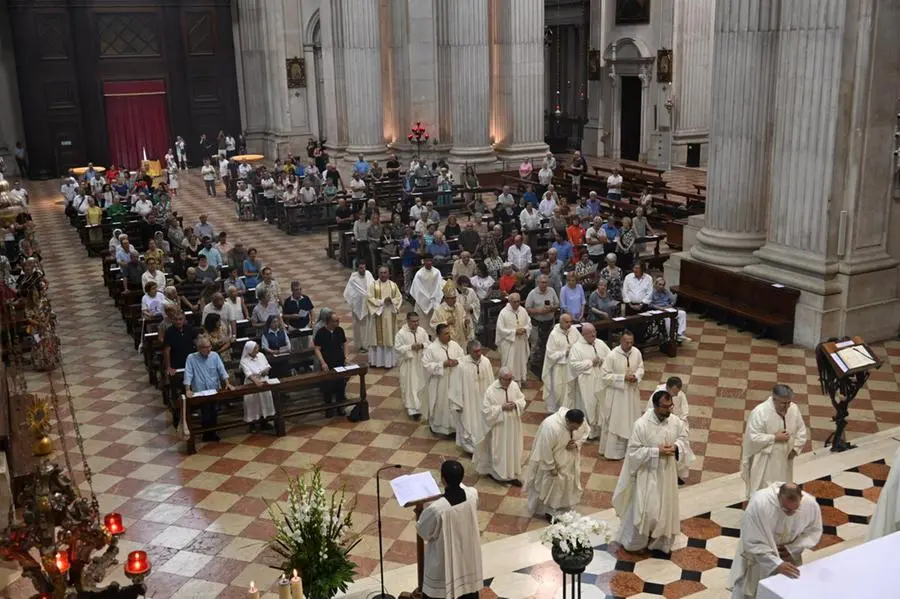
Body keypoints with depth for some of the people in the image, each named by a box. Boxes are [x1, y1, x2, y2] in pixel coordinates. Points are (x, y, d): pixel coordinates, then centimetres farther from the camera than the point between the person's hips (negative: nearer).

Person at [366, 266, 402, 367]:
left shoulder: (393, 285, 6)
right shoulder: (373, 285, -2)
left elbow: (399, 297, 4)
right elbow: (369, 298, -9)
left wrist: (391, 301, -15)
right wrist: (382, 301, -18)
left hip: (390, 315, 2)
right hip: (378, 315, -2)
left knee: (390, 337, 5)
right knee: (378, 337, 0)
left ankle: (389, 360, 11)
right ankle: (377, 360, 6)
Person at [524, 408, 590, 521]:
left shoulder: (580, 421, -22)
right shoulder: (550, 427, -41)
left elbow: (585, 433, 1)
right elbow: (545, 450, -29)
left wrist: (577, 443, -18)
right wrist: (551, 468, -19)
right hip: (550, 459, -6)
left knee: (568, 482, 21)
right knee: (550, 485, 12)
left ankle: (563, 508, 42)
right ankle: (548, 511, 33)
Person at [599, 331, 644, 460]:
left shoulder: (637, 352, -7)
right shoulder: (612, 355, -21)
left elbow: (640, 368, 7)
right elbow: (605, 375, -17)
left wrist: (636, 376, -14)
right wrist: (623, 377, -23)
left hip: (632, 391, 5)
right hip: (616, 393, -5)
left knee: (631, 420, 18)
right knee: (615, 422, 6)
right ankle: (612, 451, 19)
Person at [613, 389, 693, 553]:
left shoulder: (676, 422, -9)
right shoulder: (641, 424, -23)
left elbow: (683, 438, 8)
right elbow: (634, 450, -18)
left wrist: (676, 447, -14)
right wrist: (657, 451, -25)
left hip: (667, 472, 5)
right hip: (647, 473, -5)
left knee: (665, 508, 17)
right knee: (644, 510, 3)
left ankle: (659, 541, 38)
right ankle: (636, 542, 26)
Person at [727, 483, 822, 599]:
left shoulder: (811, 505, -26)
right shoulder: (758, 504, -38)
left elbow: (814, 531, -6)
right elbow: (753, 544, -32)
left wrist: (792, 549, -19)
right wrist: (777, 564, -41)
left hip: (788, 556, 3)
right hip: (756, 554, -3)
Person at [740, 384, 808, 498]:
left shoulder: (794, 409, -8)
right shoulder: (759, 412, -25)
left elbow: (802, 431, 5)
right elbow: (753, 437, -22)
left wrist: (795, 448, -8)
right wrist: (774, 438, -25)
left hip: (785, 459, 5)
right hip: (764, 462, -5)